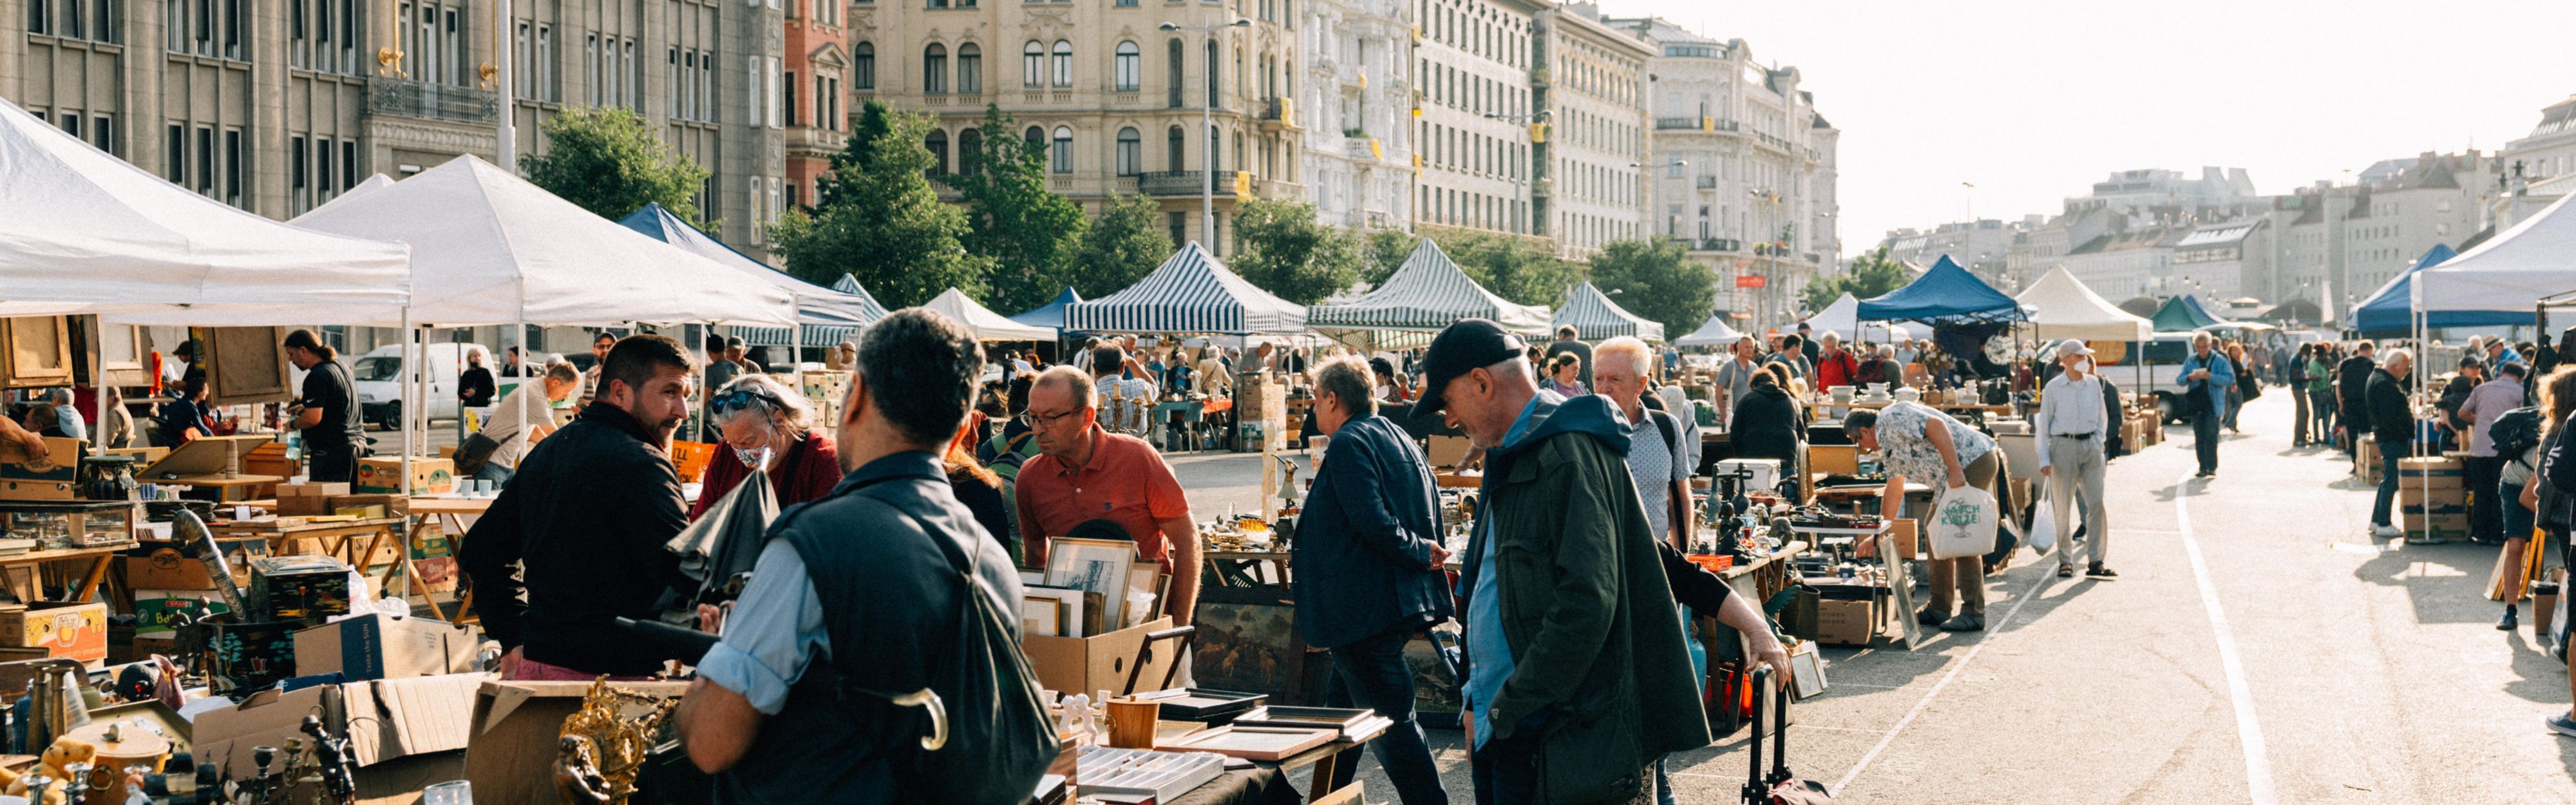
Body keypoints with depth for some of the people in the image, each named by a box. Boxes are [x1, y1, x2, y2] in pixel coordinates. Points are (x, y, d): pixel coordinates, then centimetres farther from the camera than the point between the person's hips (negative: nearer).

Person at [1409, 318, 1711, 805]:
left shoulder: (1569, 455, -17)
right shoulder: (1513, 458, 16)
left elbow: (1586, 602, -24)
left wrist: (1509, 709, -18)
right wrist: (1478, 701, 15)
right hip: (1504, 728, 9)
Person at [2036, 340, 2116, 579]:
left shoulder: (2094, 384, 9)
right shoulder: (2053, 388, -1)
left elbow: (2103, 417, 20)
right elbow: (2043, 425, 2)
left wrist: (2099, 444, 7)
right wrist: (2044, 459, -4)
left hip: (2090, 446, 3)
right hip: (2063, 446, -3)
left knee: (2097, 504, -5)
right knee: (2063, 507, 0)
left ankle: (2095, 562, -2)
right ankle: (2065, 561, 10)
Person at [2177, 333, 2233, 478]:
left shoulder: (2219, 360, 1)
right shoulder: (2190, 361, 12)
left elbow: (2230, 379, -8)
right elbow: (2180, 381, 11)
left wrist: (2211, 377, -21)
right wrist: (2189, 378, -12)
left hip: (2213, 405, -4)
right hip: (2196, 404, 4)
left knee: (2211, 436, -9)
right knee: (2199, 437, 3)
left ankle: (2212, 467, -4)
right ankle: (2203, 468, 7)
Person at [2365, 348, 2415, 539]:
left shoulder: (2379, 378, 14)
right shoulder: (2385, 385, -21)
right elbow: (2390, 418, -24)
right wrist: (2407, 436, -20)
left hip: (2387, 437, 11)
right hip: (2392, 438, -11)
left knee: (2388, 480, 17)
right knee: (2390, 481, -5)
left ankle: (2377, 521, 23)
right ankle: (2383, 525, -1)